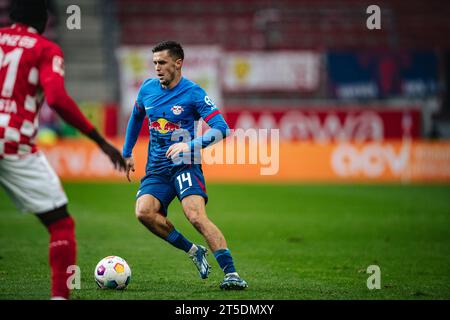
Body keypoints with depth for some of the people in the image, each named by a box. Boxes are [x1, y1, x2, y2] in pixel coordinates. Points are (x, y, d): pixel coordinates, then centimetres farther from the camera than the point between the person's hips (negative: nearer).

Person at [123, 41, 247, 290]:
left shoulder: (193, 93, -8)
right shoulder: (147, 88, 9)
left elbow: (221, 128, -15)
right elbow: (136, 117, 29)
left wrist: (190, 146, -28)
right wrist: (127, 153, 30)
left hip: (184, 164, -5)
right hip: (156, 168, 5)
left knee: (196, 216, -25)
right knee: (144, 211, -23)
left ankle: (231, 273, -21)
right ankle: (193, 251, -4)